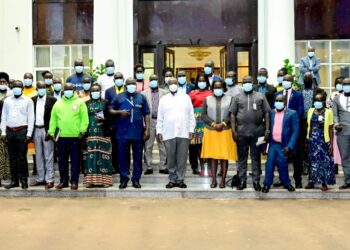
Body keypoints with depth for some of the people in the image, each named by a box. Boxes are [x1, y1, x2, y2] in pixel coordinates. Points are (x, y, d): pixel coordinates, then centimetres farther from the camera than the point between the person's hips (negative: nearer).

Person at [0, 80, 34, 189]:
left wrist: (29, 134, -8)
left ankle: (24, 180, 4)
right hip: (10, 131, 4)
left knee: (22, 157, -2)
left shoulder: (28, 101, 2)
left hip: (22, 131, -4)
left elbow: (31, 118, -2)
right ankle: (14, 180, 14)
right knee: (12, 157, 8)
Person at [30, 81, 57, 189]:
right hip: (36, 130, 4)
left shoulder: (52, 99, -4)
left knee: (48, 156, -1)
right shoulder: (32, 100, 9)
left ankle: (49, 180, 3)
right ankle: (40, 178, 19)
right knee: (38, 156, 11)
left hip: (47, 130, -4)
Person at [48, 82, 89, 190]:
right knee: (62, 160, 10)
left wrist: (82, 131, -12)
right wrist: (52, 132, 4)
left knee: (75, 160, 3)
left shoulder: (80, 102, 2)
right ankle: (63, 180, 20)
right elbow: (53, 118, 10)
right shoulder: (58, 103, 11)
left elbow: (84, 118, -4)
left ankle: (74, 181, 11)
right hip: (61, 137, 3)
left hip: (75, 136, -3)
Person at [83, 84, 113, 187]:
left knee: (103, 157, -4)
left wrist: (104, 119, -13)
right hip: (90, 134, 2)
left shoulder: (105, 103, 9)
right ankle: (90, 179, 1)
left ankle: (104, 179, 0)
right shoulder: (86, 104, 13)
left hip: (103, 134, -1)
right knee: (90, 157, -3)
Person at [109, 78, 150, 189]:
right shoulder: (119, 97, 7)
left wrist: (147, 129, 1)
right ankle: (124, 179, 14)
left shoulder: (141, 97, 9)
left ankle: (136, 179, 15)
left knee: (138, 157, 6)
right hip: (123, 132, 0)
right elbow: (110, 110, 8)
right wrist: (119, 112, -11)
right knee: (123, 157, 4)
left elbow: (146, 114, 8)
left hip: (138, 132, 0)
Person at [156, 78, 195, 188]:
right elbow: (160, 118, 9)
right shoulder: (163, 99, 11)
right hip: (168, 134, 0)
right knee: (171, 158, 3)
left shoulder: (186, 97, 10)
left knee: (182, 158, 1)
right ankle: (172, 180, 12)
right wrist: (159, 132, 1)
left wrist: (191, 130, 0)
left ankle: (180, 179, 9)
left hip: (184, 133, 0)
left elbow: (191, 115, 8)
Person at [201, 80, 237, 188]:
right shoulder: (207, 99, 9)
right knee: (213, 156, 2)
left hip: (225, 131, -1)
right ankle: (214, 179, 9)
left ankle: (223, 180, 6)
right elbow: (204, 114, 2)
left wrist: (223, 123, -12)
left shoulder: (229, 99, 6)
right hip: (211, 131, 1)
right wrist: (213, 124, -10)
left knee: (224, 156, -1)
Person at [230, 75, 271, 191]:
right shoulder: (238, 97, 9)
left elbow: (266, 114, 4)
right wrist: (233, 131, -2)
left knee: (256, 157, 6)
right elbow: (233, 114, 6)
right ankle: (242, 181, 15)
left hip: (257, 132, -1)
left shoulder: (260, 96, 7)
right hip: (241, 133, 1)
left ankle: (256, 181, 13)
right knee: (241, 157, 7)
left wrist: (267, 130, -3)